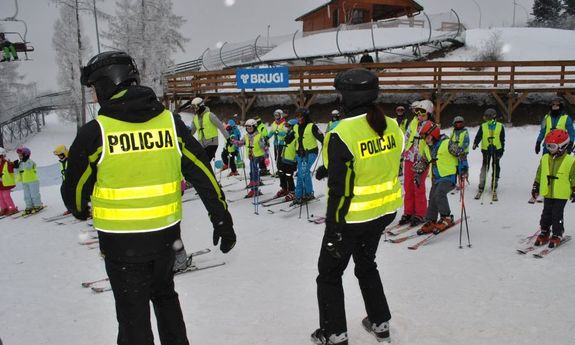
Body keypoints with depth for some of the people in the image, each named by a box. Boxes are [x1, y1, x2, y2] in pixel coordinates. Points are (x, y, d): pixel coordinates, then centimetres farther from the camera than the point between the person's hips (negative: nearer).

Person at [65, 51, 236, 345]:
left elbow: (75, 187, -1)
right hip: (166, 235, 4)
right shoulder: (170, 122, -5)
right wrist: (222, 220, 4)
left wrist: (79, 211, 22)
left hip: (121, 242, -4)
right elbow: (203, 174, -4)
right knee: (164, 295, 27)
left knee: (133, 312, 13)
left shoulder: (95, 132, -13)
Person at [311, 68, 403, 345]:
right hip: (384, 211, 7)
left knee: (329, 273, 15)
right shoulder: (391, 127, -4)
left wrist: (333, 230, -14)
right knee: (366, 264, 28)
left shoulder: (342, 134, -24)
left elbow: (340, 189, -23)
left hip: (352, 217, -6)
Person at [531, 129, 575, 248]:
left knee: (557, 215, -1)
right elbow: (539, 174, 13)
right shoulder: (545, 159, 4)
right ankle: (544, 233, 21)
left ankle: (557, 235, 13)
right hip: (547, 193, 4)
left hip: (561, 194, -4)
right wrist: (536, 187, 14)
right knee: (546, 213, 10)